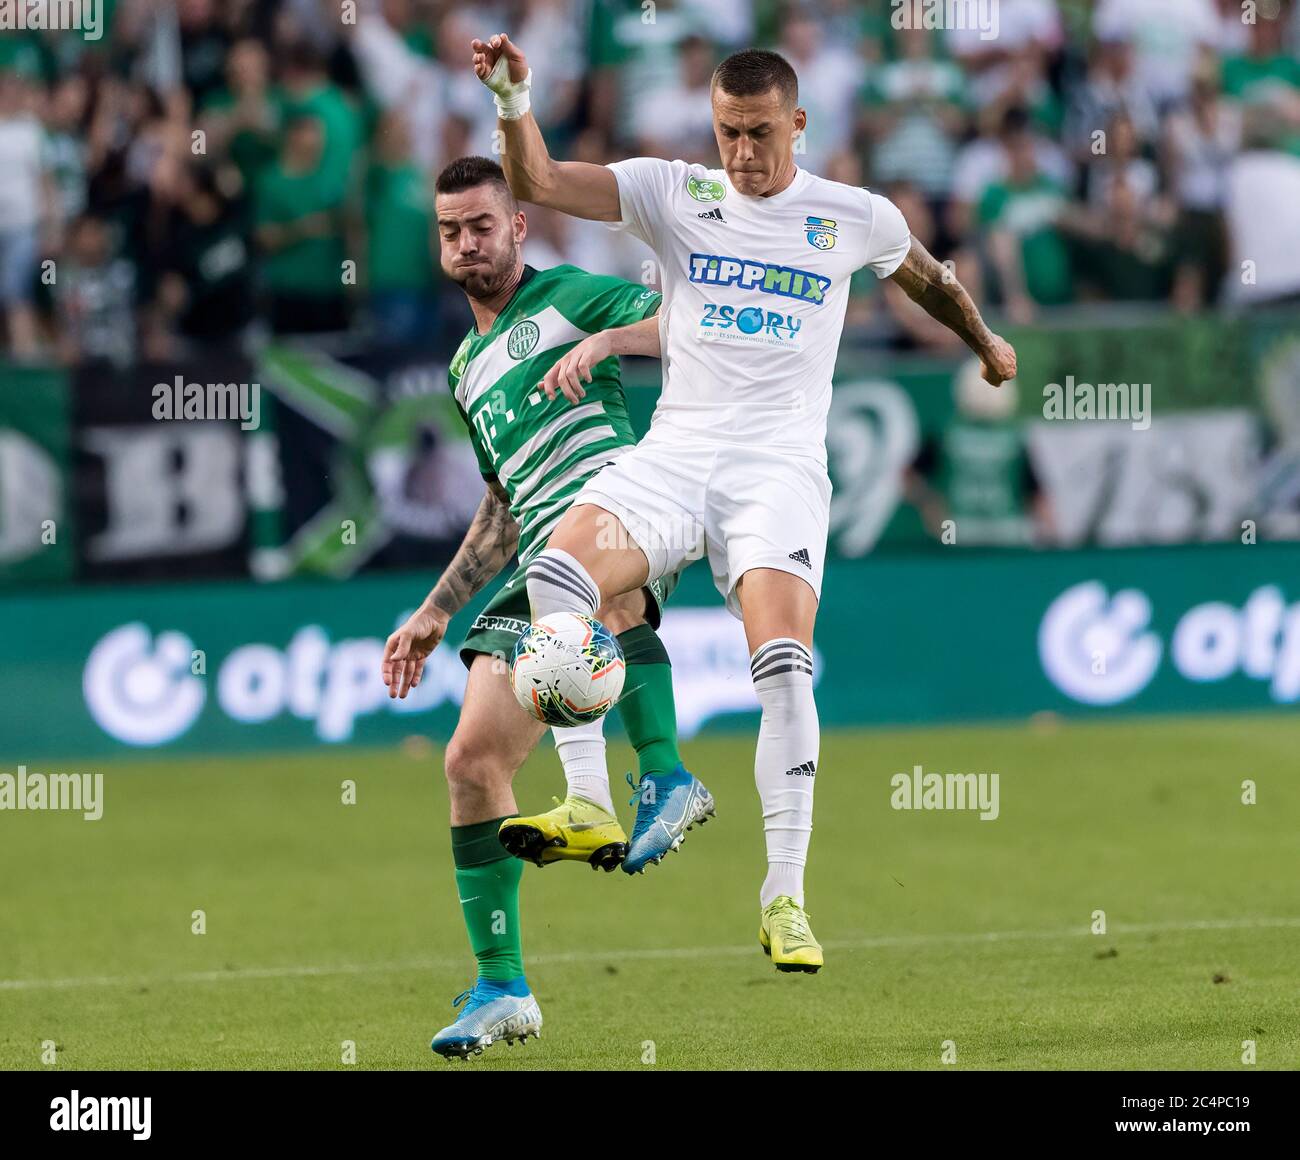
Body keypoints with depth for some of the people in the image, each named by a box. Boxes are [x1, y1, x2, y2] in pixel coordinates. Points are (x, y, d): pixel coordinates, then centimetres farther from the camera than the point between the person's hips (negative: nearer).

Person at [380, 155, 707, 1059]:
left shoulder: (565, 298, 7)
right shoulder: (469, 369, 28)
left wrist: (607, 341, -20)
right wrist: (437, 612, 33)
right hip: (546, 561, 7)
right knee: (473, 762, -2)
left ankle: (664, 778, -47)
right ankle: (502, 990, 7)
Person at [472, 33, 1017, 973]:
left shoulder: (854, 218, 7)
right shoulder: (676, 194, 6)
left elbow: (928, 279, 29)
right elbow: (536, 183, -4)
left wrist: (987, 345, 44)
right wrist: (514, 99, -21)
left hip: (779, 468, -1)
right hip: (673, 455, 1)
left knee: (784, 668, -22)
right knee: (556, 574, -26)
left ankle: (785, 897, -16)